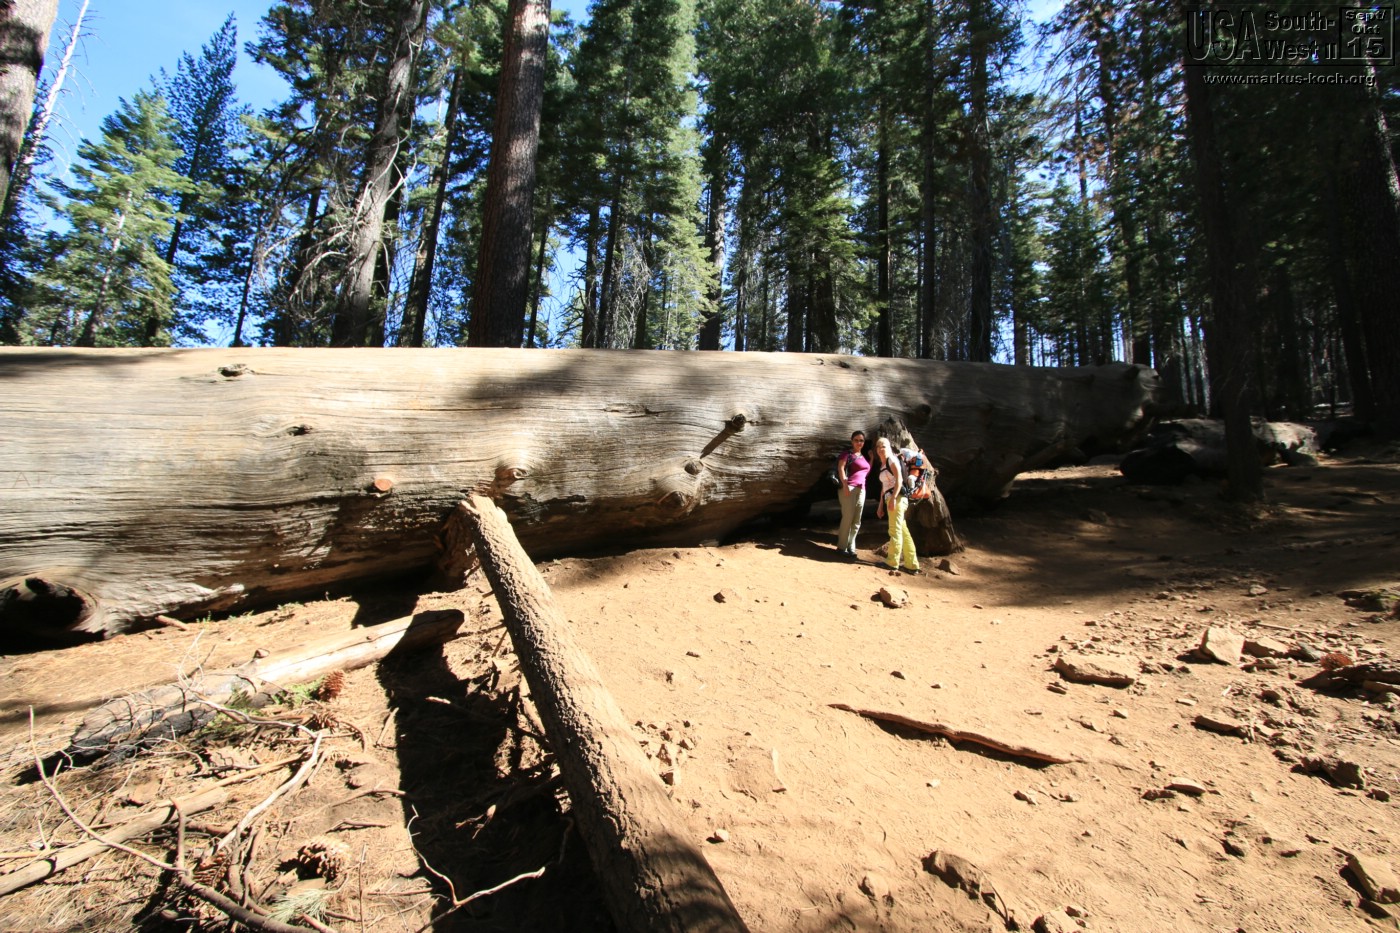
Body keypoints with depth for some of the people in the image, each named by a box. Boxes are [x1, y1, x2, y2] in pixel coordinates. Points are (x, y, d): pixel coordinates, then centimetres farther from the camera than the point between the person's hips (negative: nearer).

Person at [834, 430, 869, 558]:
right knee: (848, 518, -11)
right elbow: (840, 468, -12)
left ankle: (851, 547, 11)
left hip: (861, 490, 7)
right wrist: (845, 485, -22)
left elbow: (867, 472, 23)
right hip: (848, 488, -7)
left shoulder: (863, 456, 22)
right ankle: (842, 547, -5)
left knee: (857, 520, 5)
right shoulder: (847, 453, 1)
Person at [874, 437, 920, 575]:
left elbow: (899, 479, -15)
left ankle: (892, 563, -2)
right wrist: (881, 505, 21)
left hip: (897, 498, -9)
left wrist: (893, 498, -23)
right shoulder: (882, 465, 21)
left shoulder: (892, 460, -4)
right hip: (889, 499, 9)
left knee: (895, 531, -6)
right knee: (903, 532, 9)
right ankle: (912, 565, 11)